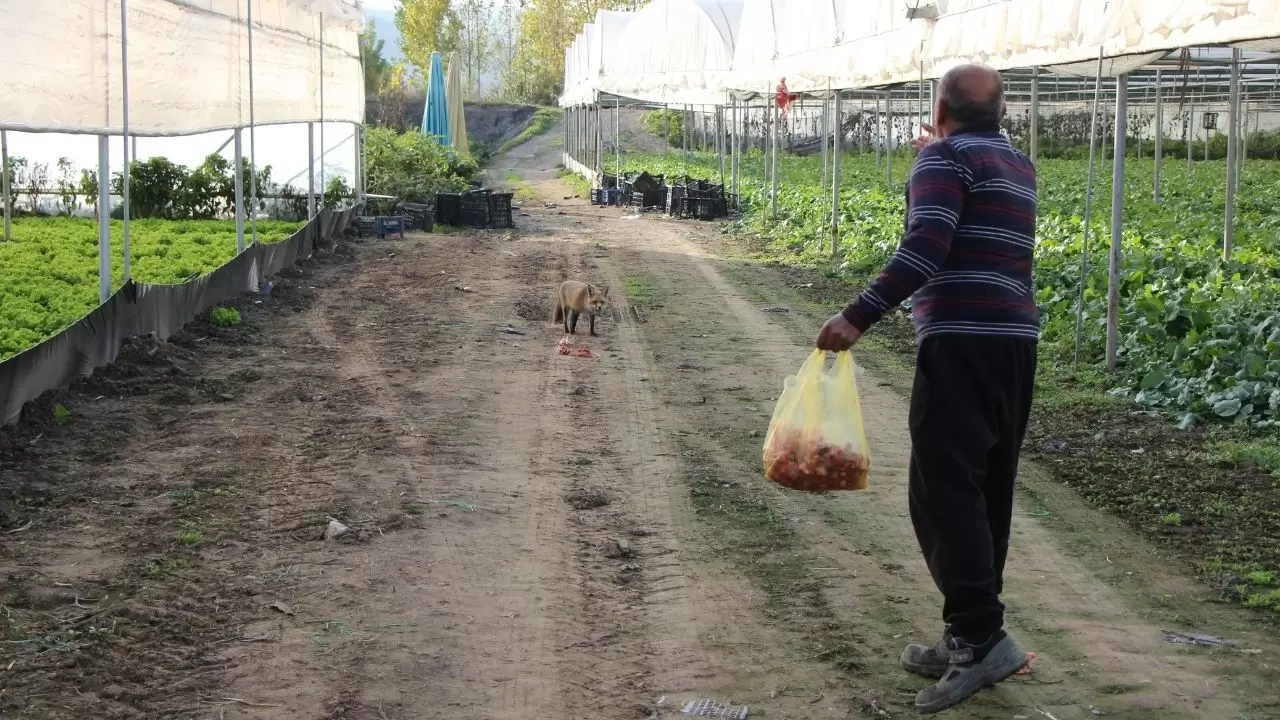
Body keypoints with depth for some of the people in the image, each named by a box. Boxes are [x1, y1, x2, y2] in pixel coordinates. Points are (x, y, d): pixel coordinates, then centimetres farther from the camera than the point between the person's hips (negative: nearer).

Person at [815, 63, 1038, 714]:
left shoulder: (946, 157, -5)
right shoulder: (1019, 165, 20)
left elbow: (927, 246, -20)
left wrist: (859, 317, -24)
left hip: (961, 343, -9)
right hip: (1017, 342, 9)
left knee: (944, 488, -9)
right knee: (986, 492, 10)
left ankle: (983, 636, -15)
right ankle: (970, 637, 15)